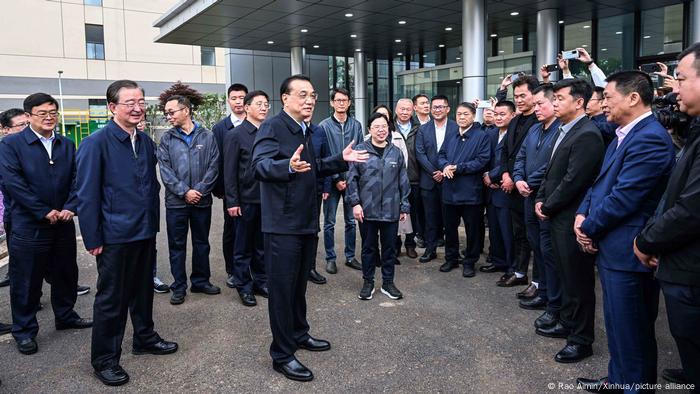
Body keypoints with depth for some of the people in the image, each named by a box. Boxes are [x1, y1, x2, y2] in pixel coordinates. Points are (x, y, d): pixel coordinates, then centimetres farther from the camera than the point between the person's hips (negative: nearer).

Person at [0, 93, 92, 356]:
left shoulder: (67, 145, 9)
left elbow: (76, 179, 4)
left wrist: (70, 208, -12)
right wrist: (45, 212, -16)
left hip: (63, 223, 5)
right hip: (28, 226, -4)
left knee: (66, 274, 16)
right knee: (26, 281, 6)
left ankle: (65, 315, 35)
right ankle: (24, 331, 21)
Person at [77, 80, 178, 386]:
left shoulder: (145, 142, 7)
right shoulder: (96, 143, -12)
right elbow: (87, 195, -12)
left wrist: (154, 222, 12)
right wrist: (93, 239, -13)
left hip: (145, 232, 6)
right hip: (115, 235, -6)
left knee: (143, 290, 19)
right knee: (111, 299, 6)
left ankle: (145, 338, 38)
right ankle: (104, 360, 22)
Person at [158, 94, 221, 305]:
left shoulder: (207, 136, 1)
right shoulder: (167, 139, 2)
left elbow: (213, 167, -4)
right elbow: (165, 170, -5)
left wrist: (199, 190, -13)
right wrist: (184, 192, -14)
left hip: (202, 200, 1)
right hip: (176, 201, 0)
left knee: (201, 242, 12)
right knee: (177, 245, 7)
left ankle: (201, 281, 27)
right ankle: (179, 286, 18)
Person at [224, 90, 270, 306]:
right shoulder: (235, 136, -5)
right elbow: (230, 172, -7)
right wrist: (232, 201, -10)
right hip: (246, 199, -3)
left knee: (262, 244, 14)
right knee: (243, 247, 8)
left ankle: (261, 281, 27)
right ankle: (244, 286, 20)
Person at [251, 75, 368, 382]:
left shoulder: (304, 130, 14)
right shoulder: (272, 127, -14)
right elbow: (260, 165, -30)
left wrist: (341, 160, 14)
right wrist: (289, 165, -48)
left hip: (306, 221, 9)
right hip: (283, 224, -9)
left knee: (299, 284, 21)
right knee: (282, 287, 1)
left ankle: (299, 334, 38)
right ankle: (282, 355, 14)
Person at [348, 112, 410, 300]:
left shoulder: (396, 152, 5)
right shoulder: (360, 150, -2)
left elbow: (403, 181, 8)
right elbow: (352, 178, -1)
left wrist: (404, 206, 7)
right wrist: (355, 203, -8)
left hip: (391, 210, 2)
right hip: (367, 209, -2)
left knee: (389, 247, 11)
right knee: (368, 247, 9)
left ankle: (388, 282, 25)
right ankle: (368, 282, 24)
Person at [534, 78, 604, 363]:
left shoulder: (587, 135, -18)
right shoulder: (565, 130, 12)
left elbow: (573, 180, -21)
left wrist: (548, 206, -11)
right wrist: (541, 199, 5)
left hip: (572, 219, -9)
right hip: (557, 216, 9)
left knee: (578, 280, 3)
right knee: (565, 275, 20)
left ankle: (581, 340, 16)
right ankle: (567, 323, 35)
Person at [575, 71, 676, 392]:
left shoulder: (649, 139, -19)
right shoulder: (624, 135, 13)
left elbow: (624, 197, -23)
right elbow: (601, 182, 15)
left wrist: (589, 227, -10)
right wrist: (583, 215, 0)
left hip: (627, 252, -10)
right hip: (611, 247, 10)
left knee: (630, 330, 4)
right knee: (617, 324, 22)